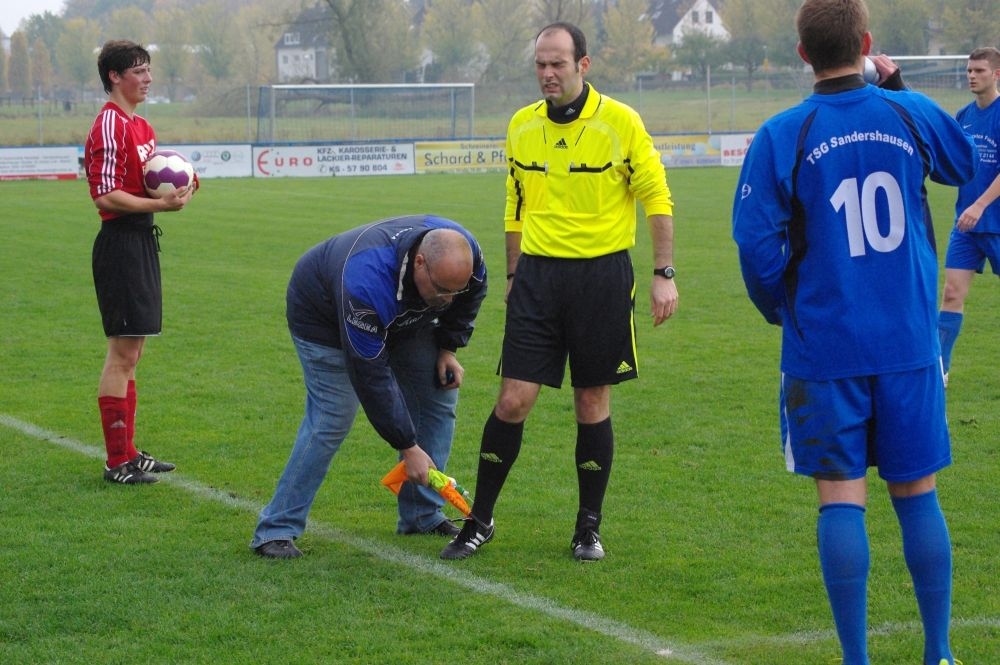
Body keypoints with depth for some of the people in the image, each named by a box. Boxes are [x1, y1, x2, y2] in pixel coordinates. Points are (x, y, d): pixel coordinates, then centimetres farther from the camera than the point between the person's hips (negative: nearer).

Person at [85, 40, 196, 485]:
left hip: (141, 240, 10)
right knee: (122, 351, -7)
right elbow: (105, 196, -19)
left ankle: (128, 452, 21)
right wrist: (160, 205, -24)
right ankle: (117, 462, -3)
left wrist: (175, 189, 4)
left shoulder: (140, 126, 16)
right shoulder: (109, 126, -14)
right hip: (120, 243, -10)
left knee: (131, 351, 14)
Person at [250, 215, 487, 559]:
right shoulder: (368, 283, -46)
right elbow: (372, 377, -39)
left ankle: (423, 516, 9)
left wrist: (448, 347, -6)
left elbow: (469, 298, 1)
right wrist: (408, 447, -34)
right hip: (324, 315, -7)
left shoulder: (465, 254, -28)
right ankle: (276, 530, -9)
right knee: (332, 418, -17)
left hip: (405, 318, 7)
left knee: (439, 396, -1)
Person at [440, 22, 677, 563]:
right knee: (513, 400, -2)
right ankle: (479, 521, 11)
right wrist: (513, 275, 17)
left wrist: (664, 275, -6)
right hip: (537, 275, 3)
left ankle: (588, 528, 18)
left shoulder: (620, 122, -6)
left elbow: (657, 200, -2)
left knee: (593, 403, 4)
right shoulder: (522, 126, 6)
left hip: (602, 274, -2)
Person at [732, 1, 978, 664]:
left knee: (841, 498, 2)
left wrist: (781, 311, 10)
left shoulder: (781, 136, -9)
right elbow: (965, 163, 21)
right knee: (918, 491, 11)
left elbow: (757, 244, -8)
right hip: (909, 343, 2)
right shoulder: (911, 114, -1)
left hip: (824, 345, -2)